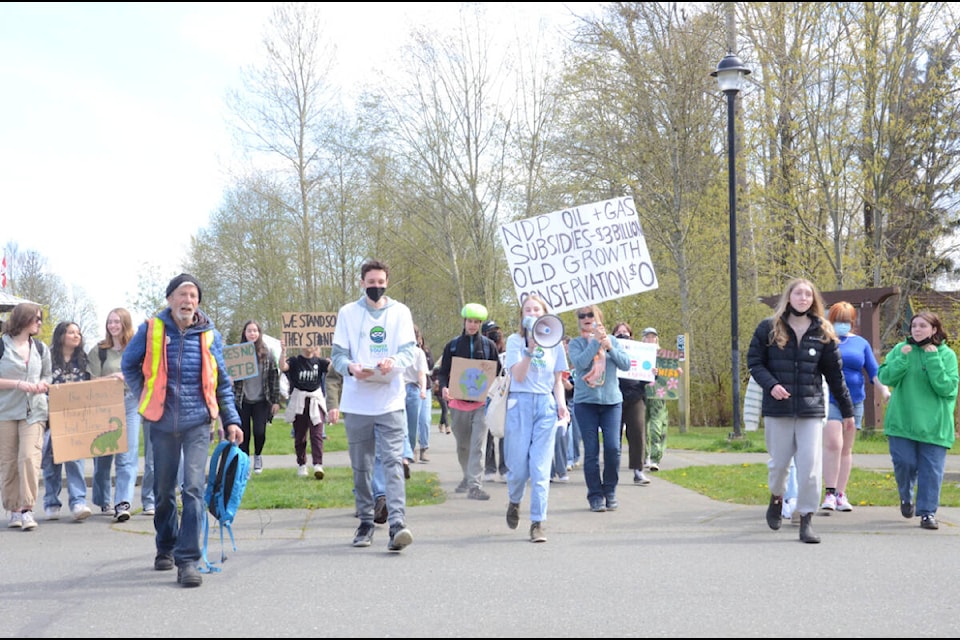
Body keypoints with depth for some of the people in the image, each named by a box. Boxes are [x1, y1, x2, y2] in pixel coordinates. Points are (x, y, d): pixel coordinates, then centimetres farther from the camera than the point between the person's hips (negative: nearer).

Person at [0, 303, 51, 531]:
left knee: (29, 457, -13)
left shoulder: (41, 349, 14)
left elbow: (48, 377, 23)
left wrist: (43, 385, 1)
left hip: (34, 412, 2)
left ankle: (27, 508, -11)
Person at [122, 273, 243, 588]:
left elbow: (222, 382, 9)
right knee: (163, 490, 13)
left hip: (198, 423, -1)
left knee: (194, 488, -11)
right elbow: (129, 365, 14)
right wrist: (145, 399, 7)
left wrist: (231, 420, 3)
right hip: (162, 423, 1)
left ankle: (187, 560, -9)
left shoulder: (210, 335, 2)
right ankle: (166, 548, 34)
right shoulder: (152, 330, -1)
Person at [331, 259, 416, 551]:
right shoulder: (348, 313, 8)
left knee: (393, 461, -12)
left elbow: (409, 351, 1)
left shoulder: (400, 312, 8)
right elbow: (338, 354, 5)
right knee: (361, 467, 8)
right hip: (357, 402, 1)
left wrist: (394, 361, -21)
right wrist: (350, 367, -18)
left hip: (390, 401, -1)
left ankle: (397, 524, -20)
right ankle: (366, 522, 20)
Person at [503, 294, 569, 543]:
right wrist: (530, 348, -17)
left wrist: (561, 404, -1)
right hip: (520, 403, -1)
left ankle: (538, 522, -2)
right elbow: (518, 375, -8)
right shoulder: (515, 340, 4)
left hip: (546, 405, 2)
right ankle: (514, 502, 31)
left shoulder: (554, 343, 12)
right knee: (518, 465, -1)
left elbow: (558, 380, 16)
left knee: (541, 468, -5)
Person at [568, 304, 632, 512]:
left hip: (612, 401, 1)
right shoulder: (576, 343, 5)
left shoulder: (612, 340, 11)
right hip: (585, 401, -1)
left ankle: (610, 492, 10)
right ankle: (595, 495, 7)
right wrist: (595, 341, -14)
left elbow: (626, 364, 2)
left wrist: (609, 347, -9)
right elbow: (579, 363, -14)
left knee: (613, 448, -6)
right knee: (591, 451, -2)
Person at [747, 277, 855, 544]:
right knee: (779, 462, 7)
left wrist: (847, 410, 12)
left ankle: (806, 520, 3)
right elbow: (754, 361, 5)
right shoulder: (769, 328, 2)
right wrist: (771, 384, -14)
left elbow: (835, 374, 10)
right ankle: (776, 497, 38)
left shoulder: (822, 332, 6)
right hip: (777, 408, -1)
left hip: (811, 409, 1)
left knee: (810, 466, -6)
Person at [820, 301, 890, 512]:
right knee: (833, 444, -17)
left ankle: (841, 495, 12)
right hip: (829, 399, -3)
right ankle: (830, 493, -13)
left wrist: (884, 389, -6)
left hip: (854, 401, 3)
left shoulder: (861, 343, 11)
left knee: (846, 449, 7)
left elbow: (874, 370, 8)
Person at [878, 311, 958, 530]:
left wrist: (933, 359, -17)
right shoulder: (901, 349, 5)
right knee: (904, 463, -1)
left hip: (934, 426, -1)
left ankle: (927, 511, 9)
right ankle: (906, 497, 28)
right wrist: (902, 359, -15)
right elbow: (884, 377, -2)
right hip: (902, 421, 1)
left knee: (931, 469, -2)